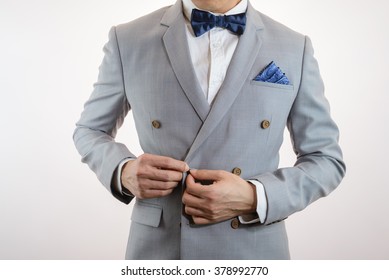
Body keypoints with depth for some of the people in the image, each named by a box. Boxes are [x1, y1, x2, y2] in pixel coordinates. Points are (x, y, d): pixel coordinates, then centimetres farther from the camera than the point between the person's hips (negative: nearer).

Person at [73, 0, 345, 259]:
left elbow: (326, 158, 1)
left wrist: (255, 198, -17)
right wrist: (123, 171, -13)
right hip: (158, 245, 0)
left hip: (254, 249, 0)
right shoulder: (128, 40, -5)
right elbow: (90, 130, 8)